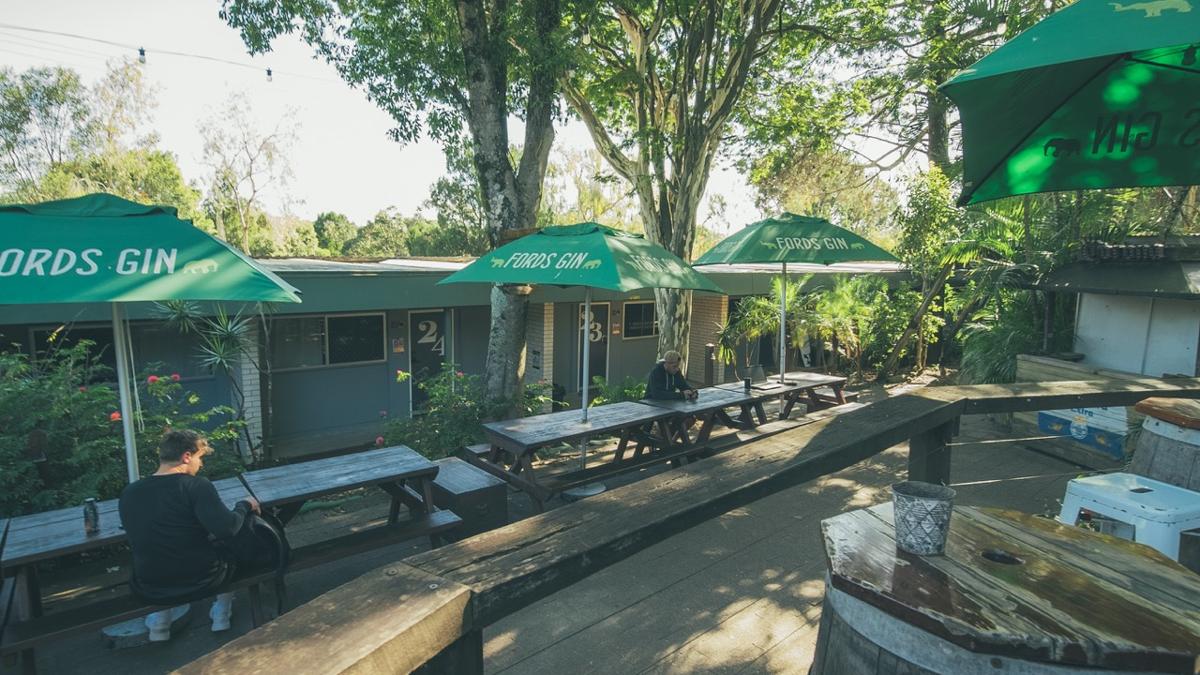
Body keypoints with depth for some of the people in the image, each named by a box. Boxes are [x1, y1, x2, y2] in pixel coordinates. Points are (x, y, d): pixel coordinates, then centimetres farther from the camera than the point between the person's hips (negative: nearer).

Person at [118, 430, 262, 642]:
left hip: (150, 591, 4)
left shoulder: (128, 494, -2)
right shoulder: (196, 485, -18)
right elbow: (227, 528, -27)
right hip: (202, 582, -4)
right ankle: (222, 612, 30)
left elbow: (138, 542, 14)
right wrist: (245, 505, -8)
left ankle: (159, 622, 29)